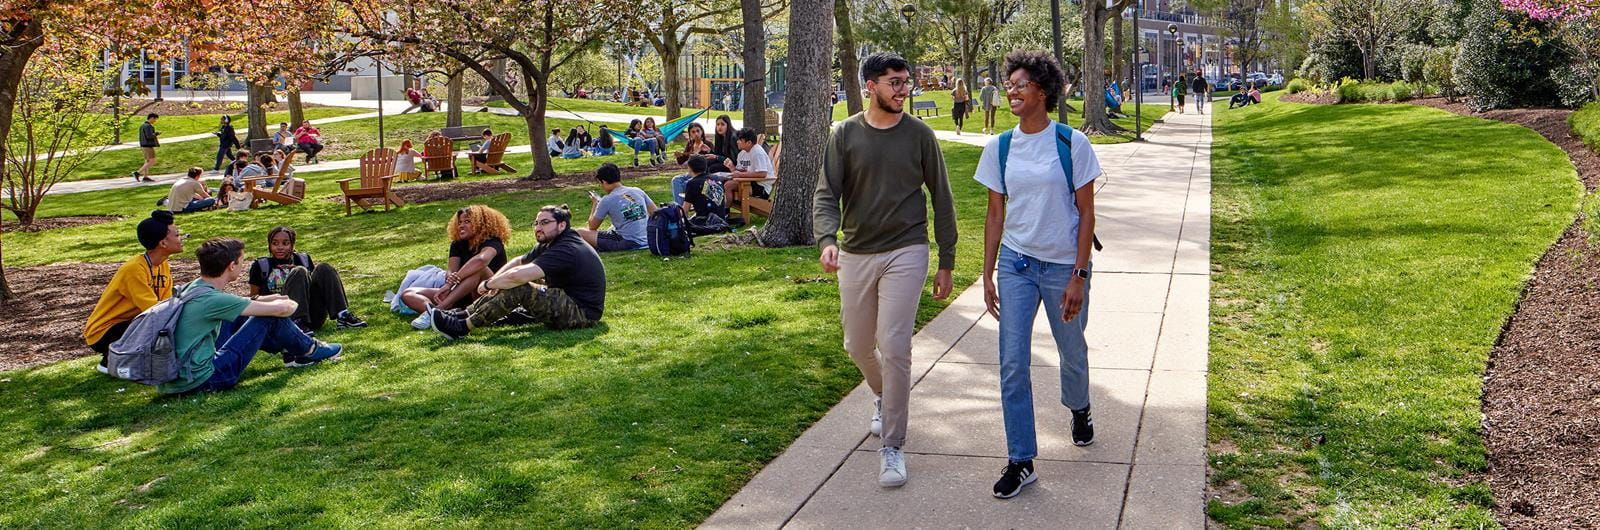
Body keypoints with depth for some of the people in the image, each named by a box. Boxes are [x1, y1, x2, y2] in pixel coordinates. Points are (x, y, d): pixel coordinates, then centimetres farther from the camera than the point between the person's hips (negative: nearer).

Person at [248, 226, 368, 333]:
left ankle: (342, 316, -27)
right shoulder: (261, 265, 12)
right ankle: (298, 322, -38)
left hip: (314, 315, 3)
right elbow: (254, 297, 11)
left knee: (323, 269, -13)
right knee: (300, 272, -21)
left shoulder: (303, 259, 19)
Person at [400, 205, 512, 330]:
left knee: (477, 268, -35)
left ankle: (437, 309, -41)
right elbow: (451, 270, -8)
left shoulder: (492, 243, -11)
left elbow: (481, 260, -35)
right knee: (408, 295, -5)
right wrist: (450, 278, -33)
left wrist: (450, 283, -39)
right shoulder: (458, 244, 9)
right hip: (465, 298, 7)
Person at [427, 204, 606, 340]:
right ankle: (466, 314, 7)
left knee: (517, 288, -22)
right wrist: (494, 280, -1)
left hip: (582, 312, -11)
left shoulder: (566, 251, -24)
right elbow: (519, 261, 17)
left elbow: (517, 276, -31)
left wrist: (488, 284, -14)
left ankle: (463, 327, -13)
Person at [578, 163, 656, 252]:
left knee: (580, 233, -4)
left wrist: (595, 203, 19)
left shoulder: (606, 200, -6)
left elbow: (592, 227, 5)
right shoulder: (638, 191, 7)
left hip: (628, 244, -6)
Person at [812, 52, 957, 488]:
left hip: (905, 253, -2)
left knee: (894, 347, -11)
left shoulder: (919, 135, 0)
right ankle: (885, 398, 46)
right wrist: (826, 239, -25)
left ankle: (892, 447, 0)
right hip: (855, 254, 2)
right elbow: (826, 194, -5)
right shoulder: (845, 134, 1)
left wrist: (947, 262, 4)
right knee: (858, 347, 14)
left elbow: (941, 199, 5)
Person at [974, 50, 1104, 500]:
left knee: (1072, 352, 16)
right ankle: (1020, 460, 6)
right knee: (1012, 363, -3)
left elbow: (1086, 214, -7)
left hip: (1064, 265, -2)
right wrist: (988, 274, 5)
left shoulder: (1072, 144, -9)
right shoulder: (1000, 148, 1)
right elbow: (995, 215, 7)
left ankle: (1079, 410, 49)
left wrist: (1078, 277, -11)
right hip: (1016, 263, 2)